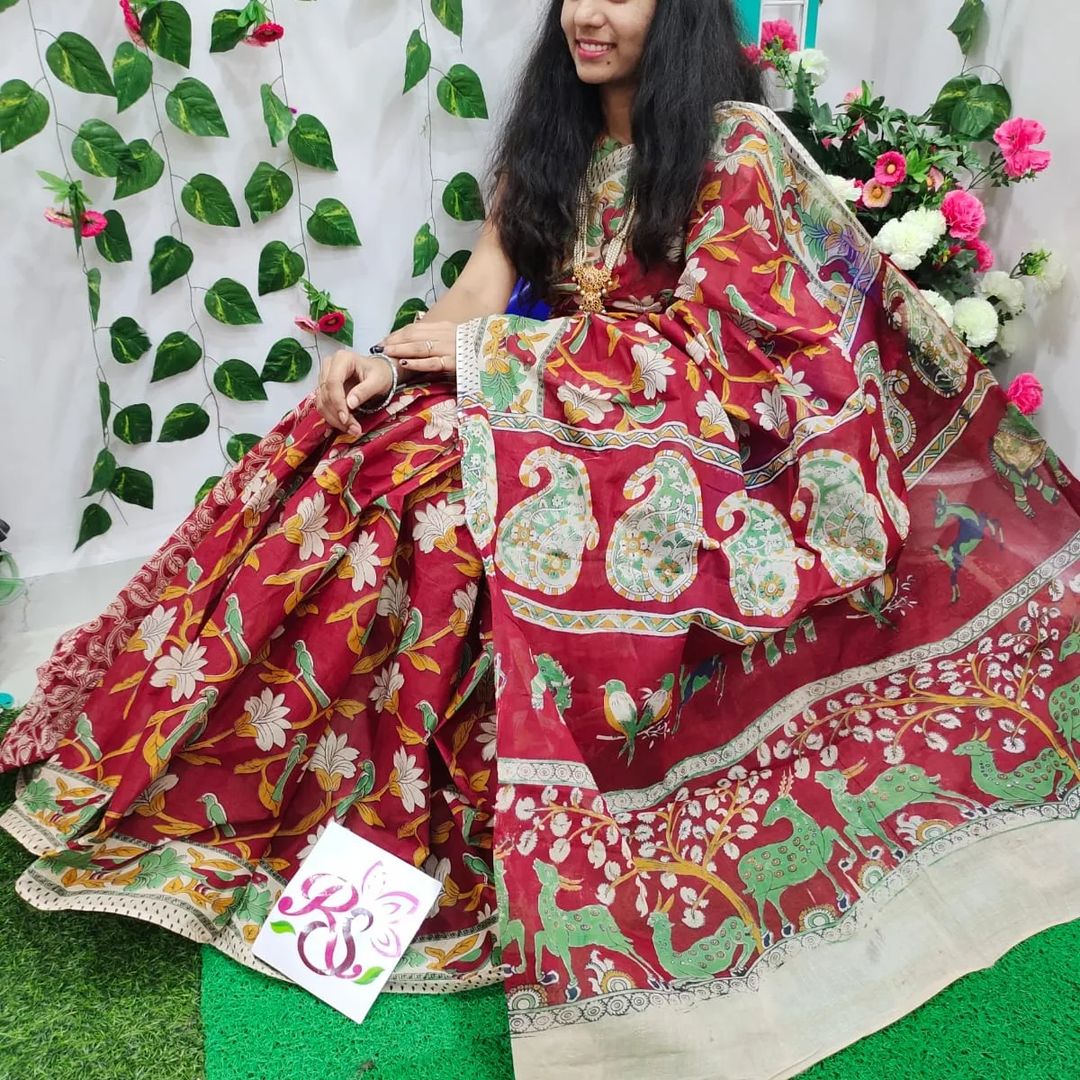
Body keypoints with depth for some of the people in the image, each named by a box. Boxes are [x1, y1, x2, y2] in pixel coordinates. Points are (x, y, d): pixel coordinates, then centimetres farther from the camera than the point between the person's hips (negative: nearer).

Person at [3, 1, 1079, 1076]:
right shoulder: (545, 141, 14)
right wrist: (385, 363, -17)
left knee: (474, 512, -33)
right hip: (551, 408, 6)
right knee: (355, 467, -19)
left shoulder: (738, 142, -4)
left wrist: (490, 349, -14)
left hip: (686, 434, -5)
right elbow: (477, 299, 5)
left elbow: (706, 343, -13)